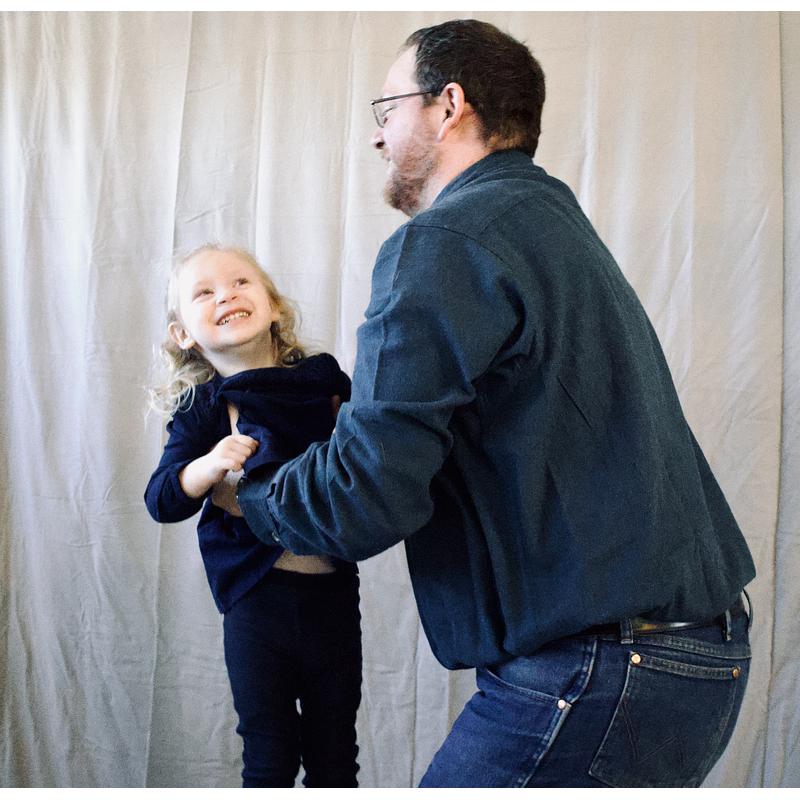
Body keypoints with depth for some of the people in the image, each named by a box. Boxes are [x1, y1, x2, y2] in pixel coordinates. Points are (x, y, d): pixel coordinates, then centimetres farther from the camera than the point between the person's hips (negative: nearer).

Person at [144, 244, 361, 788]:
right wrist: (210, 466, -26)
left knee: (335, 760, 16)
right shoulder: (203, 408, -2)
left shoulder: (327, 381, 1)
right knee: (269, 760, 11)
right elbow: (162, 501, -10)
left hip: (333, 594, 2)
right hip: (257, 599, -2)